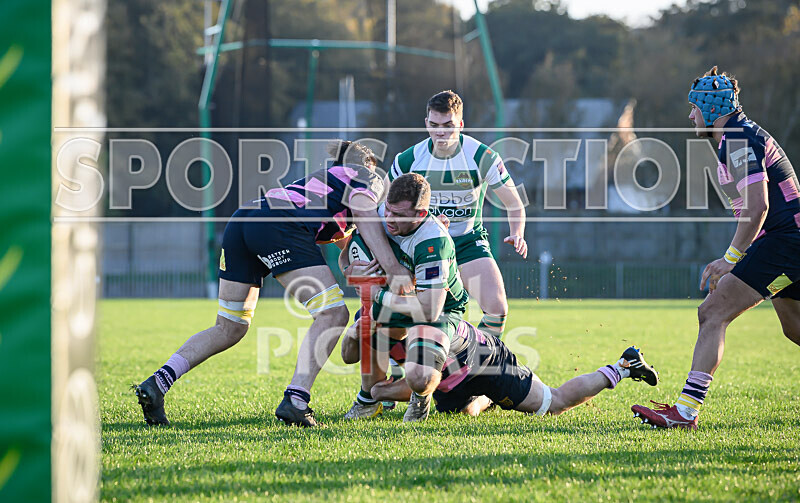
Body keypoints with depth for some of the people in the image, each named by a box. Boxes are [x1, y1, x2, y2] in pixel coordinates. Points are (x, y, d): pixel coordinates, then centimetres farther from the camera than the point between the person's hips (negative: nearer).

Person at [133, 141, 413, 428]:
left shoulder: (322, 178, 40)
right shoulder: (368, 177, 18)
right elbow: (366, 219, 0)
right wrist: (394, 269, -7)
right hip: (278, 227, -8)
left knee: (229, 329, 14)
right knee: (333, 314, -8)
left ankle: (156, 384, 2)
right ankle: (294, 401, -21)